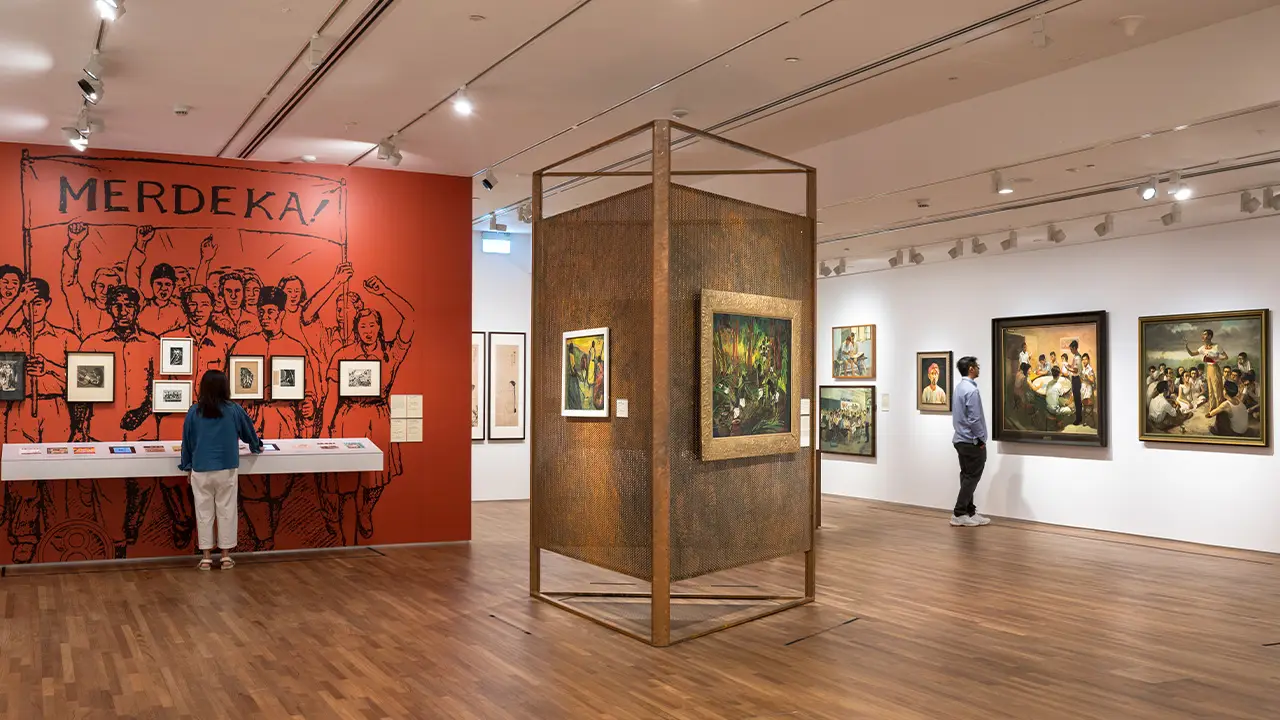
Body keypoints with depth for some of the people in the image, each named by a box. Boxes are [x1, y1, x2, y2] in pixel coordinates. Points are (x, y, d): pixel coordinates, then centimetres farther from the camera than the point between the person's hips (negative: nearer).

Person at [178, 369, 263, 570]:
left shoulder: (194, 412, 0)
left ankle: (206, 557, 12)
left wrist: (187, 466, 21)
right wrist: (256, 446, 36)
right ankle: (226, 556, 12)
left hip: (201, 470, 1)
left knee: (204, 513, 8)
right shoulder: (234, 410, -1)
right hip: (227, 470, -1)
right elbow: (249, 432, 15)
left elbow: (187, 442, 9)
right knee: (226, 512, 8)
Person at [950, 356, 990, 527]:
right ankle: (959, 515, -3)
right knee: (972, 477, -4)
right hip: (971, 441, -9)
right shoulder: (971, 390, -19)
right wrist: (981, 440, -10)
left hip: (961, 439, 9)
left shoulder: (959, 387, 11)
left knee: (967, 476, 12)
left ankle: (969, 512, 16)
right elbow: (974, 419, -21)